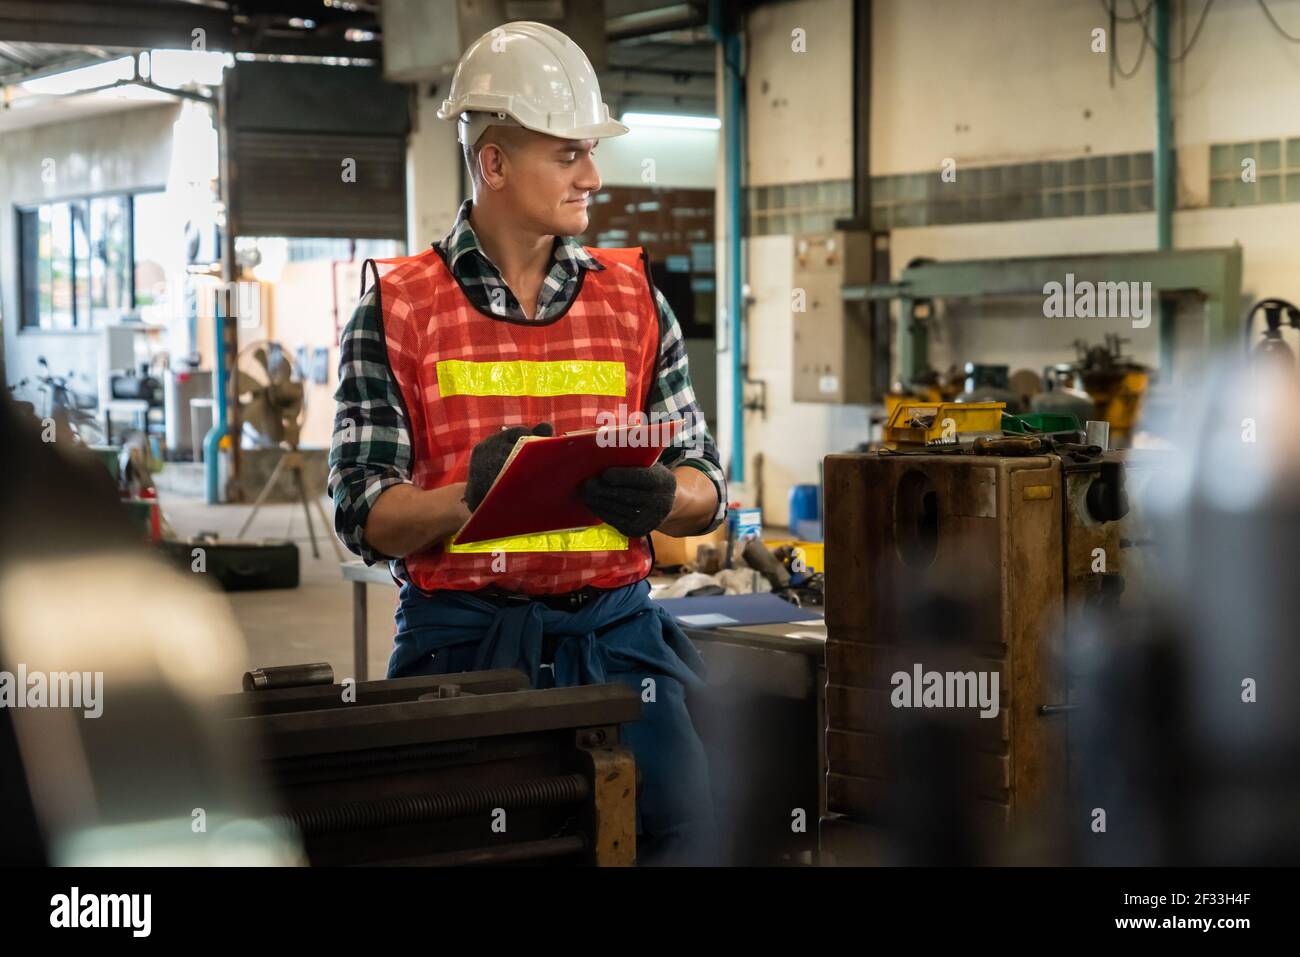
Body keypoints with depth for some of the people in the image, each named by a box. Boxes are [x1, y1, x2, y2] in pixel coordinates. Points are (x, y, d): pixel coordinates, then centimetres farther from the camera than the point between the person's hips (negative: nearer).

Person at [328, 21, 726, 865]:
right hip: (461, 639, -2)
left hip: (615, 635, 2)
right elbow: (365, 517, -3)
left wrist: (658, 497, -14)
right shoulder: (398, 310, 1)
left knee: (681, 835, -7)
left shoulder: (634, 298, 10)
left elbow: (706, 491, 10)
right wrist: (471, 494, -22)